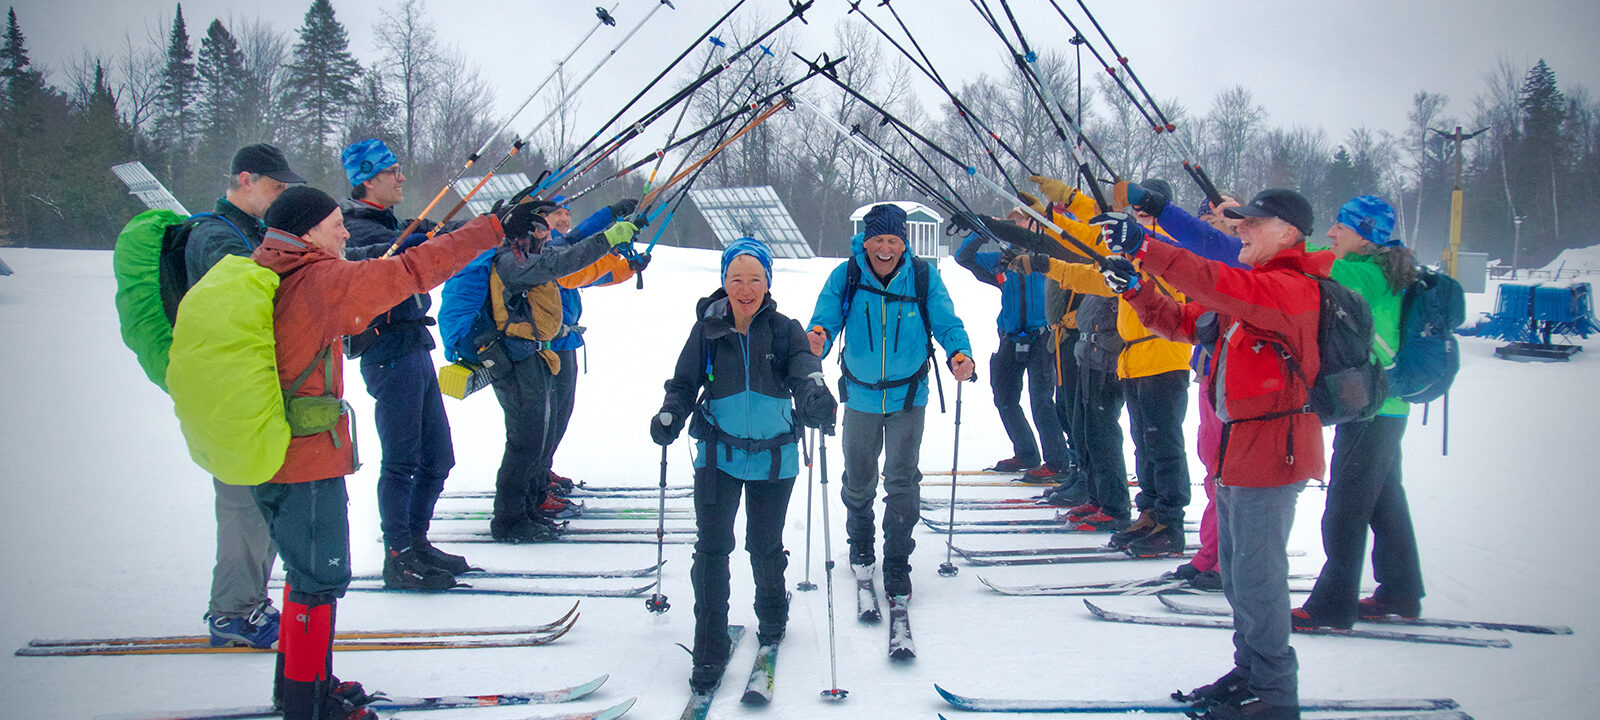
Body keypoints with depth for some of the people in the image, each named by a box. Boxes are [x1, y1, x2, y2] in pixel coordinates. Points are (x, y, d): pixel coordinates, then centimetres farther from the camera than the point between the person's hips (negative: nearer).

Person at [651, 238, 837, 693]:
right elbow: (685, 383, -1)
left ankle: (772, 618, 42)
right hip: (719, 454, 0)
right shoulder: (708, 329, -2)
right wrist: (670, 416, -22)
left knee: (766, 546, 13)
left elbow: (805, 371, -19)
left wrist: (815, 398, -42)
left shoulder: (785, 330, -4)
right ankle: (709, 651, 3)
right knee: (712, 548, -6)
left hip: (773, 455, 0)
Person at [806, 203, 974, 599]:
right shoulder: (845, 277, -12)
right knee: (859, 481, 16)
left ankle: (897, 563, 13)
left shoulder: (924, 276, -12)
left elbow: (947, 323, -11)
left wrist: (960, 353, -32)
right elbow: (824, 321, -16)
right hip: (861, 396, 1)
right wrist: (817, 341, -40)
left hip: (908, 396, -1)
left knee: (902, 482, -3)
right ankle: (860, 545, 41)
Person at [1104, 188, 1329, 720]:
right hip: (1235, 447, 10)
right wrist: (1135, 288, -3)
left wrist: (1147, 246, -34)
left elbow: (1221, 286, -31)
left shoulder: (1295, 288, -15)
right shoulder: (1248, 288, 15)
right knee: (1236, 571, 17)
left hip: (1271, 451, -10)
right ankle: (1249, 673, 30)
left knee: (1257, 576, -4)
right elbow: (1183, 322, 14)